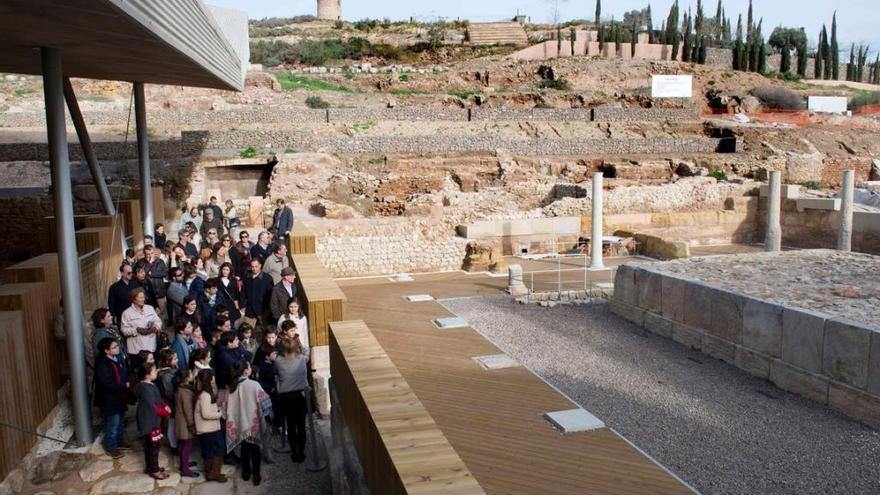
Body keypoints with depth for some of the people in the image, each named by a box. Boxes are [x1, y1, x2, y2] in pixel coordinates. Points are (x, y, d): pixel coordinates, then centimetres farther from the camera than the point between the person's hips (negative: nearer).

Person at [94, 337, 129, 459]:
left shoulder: (116, 359, 1)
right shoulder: (102, 365, -27)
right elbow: (108, 385, -30)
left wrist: (127, 383, -2)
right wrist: (125, 386, -18)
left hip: (119, 397, 9)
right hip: (109, 400, -9)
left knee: (120, 423, 23)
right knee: (112, 425, 8)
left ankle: (119, 443, 42)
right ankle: (111, 448, 27)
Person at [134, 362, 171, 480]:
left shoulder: (150, 385, 7)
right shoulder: (145, 388, -24)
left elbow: (159, 400, 12)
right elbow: (153, 406, -24)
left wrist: (166, 407, -5)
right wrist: (165, 412, -11)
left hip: (152, 420, 10)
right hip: (149, 421, -10)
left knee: (149, 445, 19)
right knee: (154, 445, -1)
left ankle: (150, 467, 30)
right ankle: (154, 470, 9)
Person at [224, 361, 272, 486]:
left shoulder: (232, 386, -4)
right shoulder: (254, 384, -18)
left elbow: (228, 405, 1)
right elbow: (264, 401, -14)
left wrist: (232, 422, 12)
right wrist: (268, 415, 2)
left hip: (240, 422, 4)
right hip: (253, 422, -4)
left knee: (244, 447, 18)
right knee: (255, 448, 8)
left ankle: (246, 472, 29)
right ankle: (256, 475, 11)